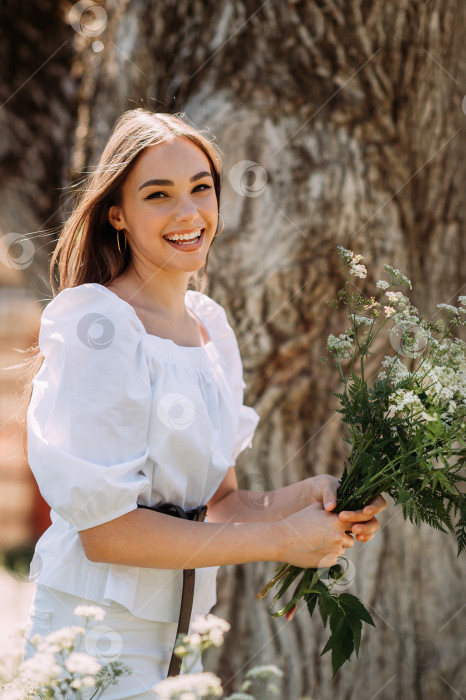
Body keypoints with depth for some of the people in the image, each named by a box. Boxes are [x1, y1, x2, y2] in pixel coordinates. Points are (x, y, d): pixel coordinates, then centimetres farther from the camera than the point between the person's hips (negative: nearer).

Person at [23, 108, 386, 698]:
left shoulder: (210, 325, 6)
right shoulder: (97, 324, -17)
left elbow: (218, 504, 7)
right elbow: (103, 528, -21)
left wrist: (308, 497, -13)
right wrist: (281, 539, -17)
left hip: (177, 641, 7)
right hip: (98, 643, -7)